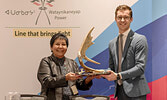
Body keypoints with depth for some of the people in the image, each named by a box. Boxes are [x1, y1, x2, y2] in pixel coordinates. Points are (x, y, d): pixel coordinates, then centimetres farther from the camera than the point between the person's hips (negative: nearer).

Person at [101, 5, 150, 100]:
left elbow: (140, 67, -13)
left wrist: (118, 76, -20)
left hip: (135, 92, -6)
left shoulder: (140, 39, -6)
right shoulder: (112, 43, 14)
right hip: (120, 91, 6)